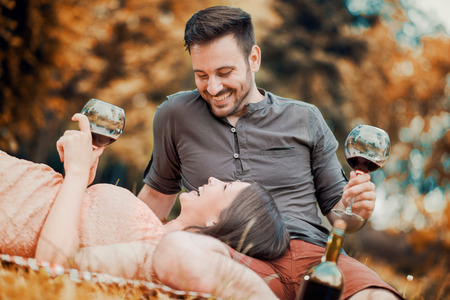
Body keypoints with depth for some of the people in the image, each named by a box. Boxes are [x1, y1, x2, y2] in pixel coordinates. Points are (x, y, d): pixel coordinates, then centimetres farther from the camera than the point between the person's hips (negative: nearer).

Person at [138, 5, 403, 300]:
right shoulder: (175, 115, 13)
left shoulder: (304, 119, 14)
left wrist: (355, 210, -5)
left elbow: (334, 205, 19)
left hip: (311, 254, 1)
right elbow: (160, 190, 27)